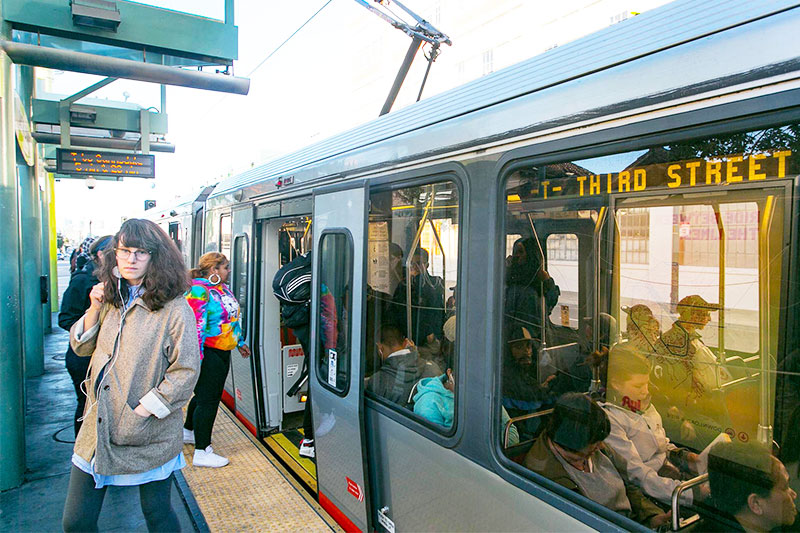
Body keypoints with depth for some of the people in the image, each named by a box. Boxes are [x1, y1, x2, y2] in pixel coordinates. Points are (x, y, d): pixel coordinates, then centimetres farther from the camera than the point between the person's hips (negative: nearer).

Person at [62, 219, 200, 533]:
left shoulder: (174, 307, -14)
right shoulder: (111, 298, 7)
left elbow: (186, 371, -16)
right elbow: (81, 347, 14)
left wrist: (141, 412, -17)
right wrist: (94, 309, -2)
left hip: (150, 437, -5)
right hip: (98, 431, 6)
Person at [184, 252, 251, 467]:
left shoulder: (223, 288, 12)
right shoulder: (198, 291, -18)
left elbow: (232, 318, 22)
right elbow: (194, 326, -22)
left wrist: (240, 343, 25)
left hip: (223, 352, 10)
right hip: (208, 354, -10)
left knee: (205, 395, 22)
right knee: (208, 399, -3)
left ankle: (189, 432, 43)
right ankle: (202, 452, 8)